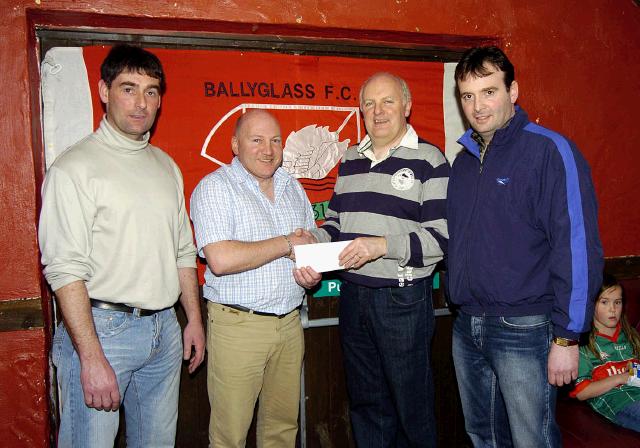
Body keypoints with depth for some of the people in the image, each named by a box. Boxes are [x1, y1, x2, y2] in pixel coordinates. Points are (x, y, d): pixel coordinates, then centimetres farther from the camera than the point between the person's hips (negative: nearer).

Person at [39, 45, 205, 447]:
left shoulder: (166, 166, 11)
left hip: (164, 326, 6)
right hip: (102, 327, -6)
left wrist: (194, 319, 14)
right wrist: (92, 358, -20)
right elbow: (65, 270, -16)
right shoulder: (76, 167, -10)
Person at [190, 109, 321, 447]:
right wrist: (286, 244, -13)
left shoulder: (292, 187, 13)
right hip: (237, 326, -5)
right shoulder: (215, 187, -8)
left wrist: (312, 273, -4)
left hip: (290, 323, 6)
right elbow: (221, 259, -22)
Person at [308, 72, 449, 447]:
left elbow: (443, 236, -14)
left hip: (404, 299, -5)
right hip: (353, 295, 6)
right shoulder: (350, 160, 11)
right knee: (365, 400, 19)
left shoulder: (429, 160, -7)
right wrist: (312, 242, 0)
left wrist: (384, 245, -23)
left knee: (411, 403, 10)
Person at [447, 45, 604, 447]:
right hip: (467, 327, 7)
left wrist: (567, 337, -16)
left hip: (524, 329, -6)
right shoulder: (464, 161, 11)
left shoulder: (550, 150, -11)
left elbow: (577, 247, -15)